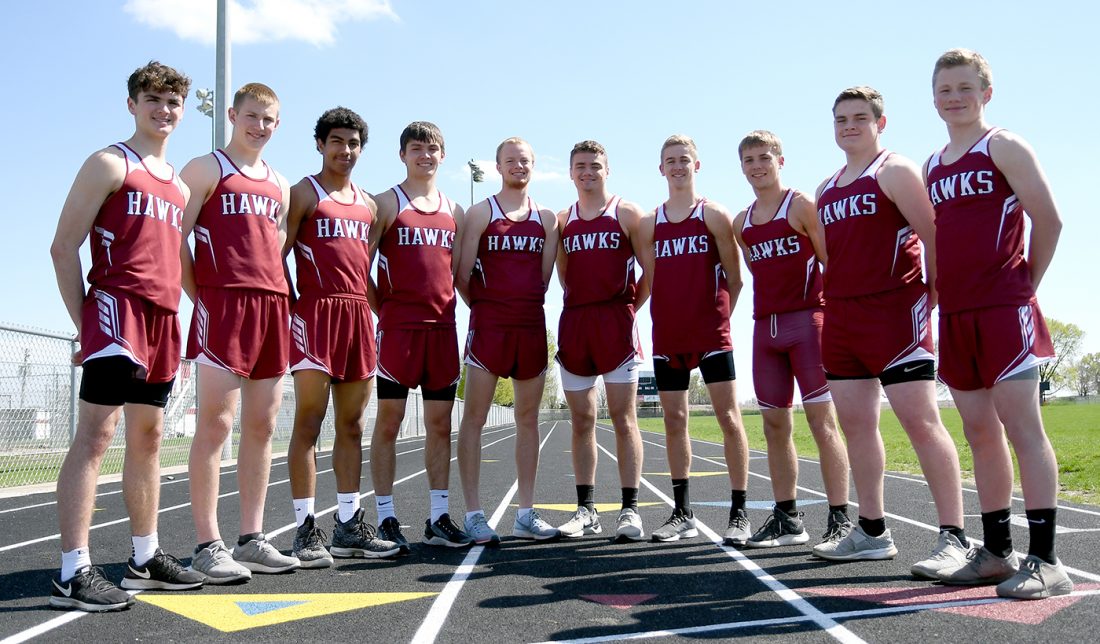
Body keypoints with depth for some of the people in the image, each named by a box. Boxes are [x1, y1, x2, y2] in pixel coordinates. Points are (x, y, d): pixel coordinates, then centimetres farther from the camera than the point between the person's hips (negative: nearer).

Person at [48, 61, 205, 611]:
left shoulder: (178, 184, 22)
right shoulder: (110, 164, 1)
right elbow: (64, 246, -4)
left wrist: (175, 324, 14)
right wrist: (82, 325, -10)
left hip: (163, 318, 8)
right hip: (117, 306, -7)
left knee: (148, 437, 11)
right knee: (96, 432, -12)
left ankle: (146, 559, 19)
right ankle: (73, 574, -12)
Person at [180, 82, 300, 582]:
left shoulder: (279, 184, 21)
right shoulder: (207, 169, 4)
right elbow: (174, 238, -3)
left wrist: (278, 293, 12)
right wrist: (199, 296, -7)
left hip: (274, 306, 6)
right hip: (223, 303, -6)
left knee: (261, 425, 5)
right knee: (216, 423, -8)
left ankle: (251, 540, 12)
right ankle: (208, 545, -4)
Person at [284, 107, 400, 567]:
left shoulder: (367, 204, 20)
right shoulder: (303, 193, 3)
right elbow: (276, 256, -3)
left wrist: (370, 309, 13)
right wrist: (291, 305, -11)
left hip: (358, 314, 6)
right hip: (316, 311, -6)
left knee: (352, 425, 7)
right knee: (308, 422, -6)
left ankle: (349, 525, 14)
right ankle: (306, 528, -2)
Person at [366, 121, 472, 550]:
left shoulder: (454, 212, 16)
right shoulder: (386, 204, 2)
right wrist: (380, 309, -5)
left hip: (442, 326, 5)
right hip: (397, 326, -4)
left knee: (440, 424, 6)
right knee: (389, 421, -1)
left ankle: (439, 519, 13)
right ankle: (386, 520, 7)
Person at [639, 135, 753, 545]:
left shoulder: (715, 215, 1)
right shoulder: (649, 224, 11)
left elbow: (734, 278, 1)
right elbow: (650, 280, 12)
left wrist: (720, 314, -2)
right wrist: (668, 315, 5)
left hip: (711, 333, -4)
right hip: (667, 335, 4)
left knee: (728, 416, -4)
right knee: (674, 420, 6)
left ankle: (739, 514, 3)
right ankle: (682, 514, 15)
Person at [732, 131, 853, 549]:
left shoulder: (801, 205, -2)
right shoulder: (741, 223, 14)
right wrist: (768, 308, 13)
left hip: (807, 319, -6)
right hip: (765, 326, 6)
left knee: (821, 420, -6)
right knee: (774, 425, 8)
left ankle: (840, 519, -2)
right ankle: (786, 518, 16)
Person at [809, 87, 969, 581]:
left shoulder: (895, 171, -2)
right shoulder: (826, 190, 20)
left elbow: (933, 234, -10)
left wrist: (933, 294, -15)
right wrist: (829, 301, 15)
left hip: (893, 311, -8)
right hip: (841, 317, 8)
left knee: (920, 420, -10)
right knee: (855, 423, 8)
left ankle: (953, 537, -6)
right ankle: (872, 533, 17)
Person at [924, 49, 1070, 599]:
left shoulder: (1003, 147, -1)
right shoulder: (932, 166, 17)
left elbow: (1048, 220, -7)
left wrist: (1026, 283, -3)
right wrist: (939, 288, 9)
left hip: (1004, 309, -6)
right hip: (955, 315, 7)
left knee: (1021, 426, -8)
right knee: (980, 433, 9)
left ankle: (1044, 560, -4)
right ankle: (996, 552, 16)